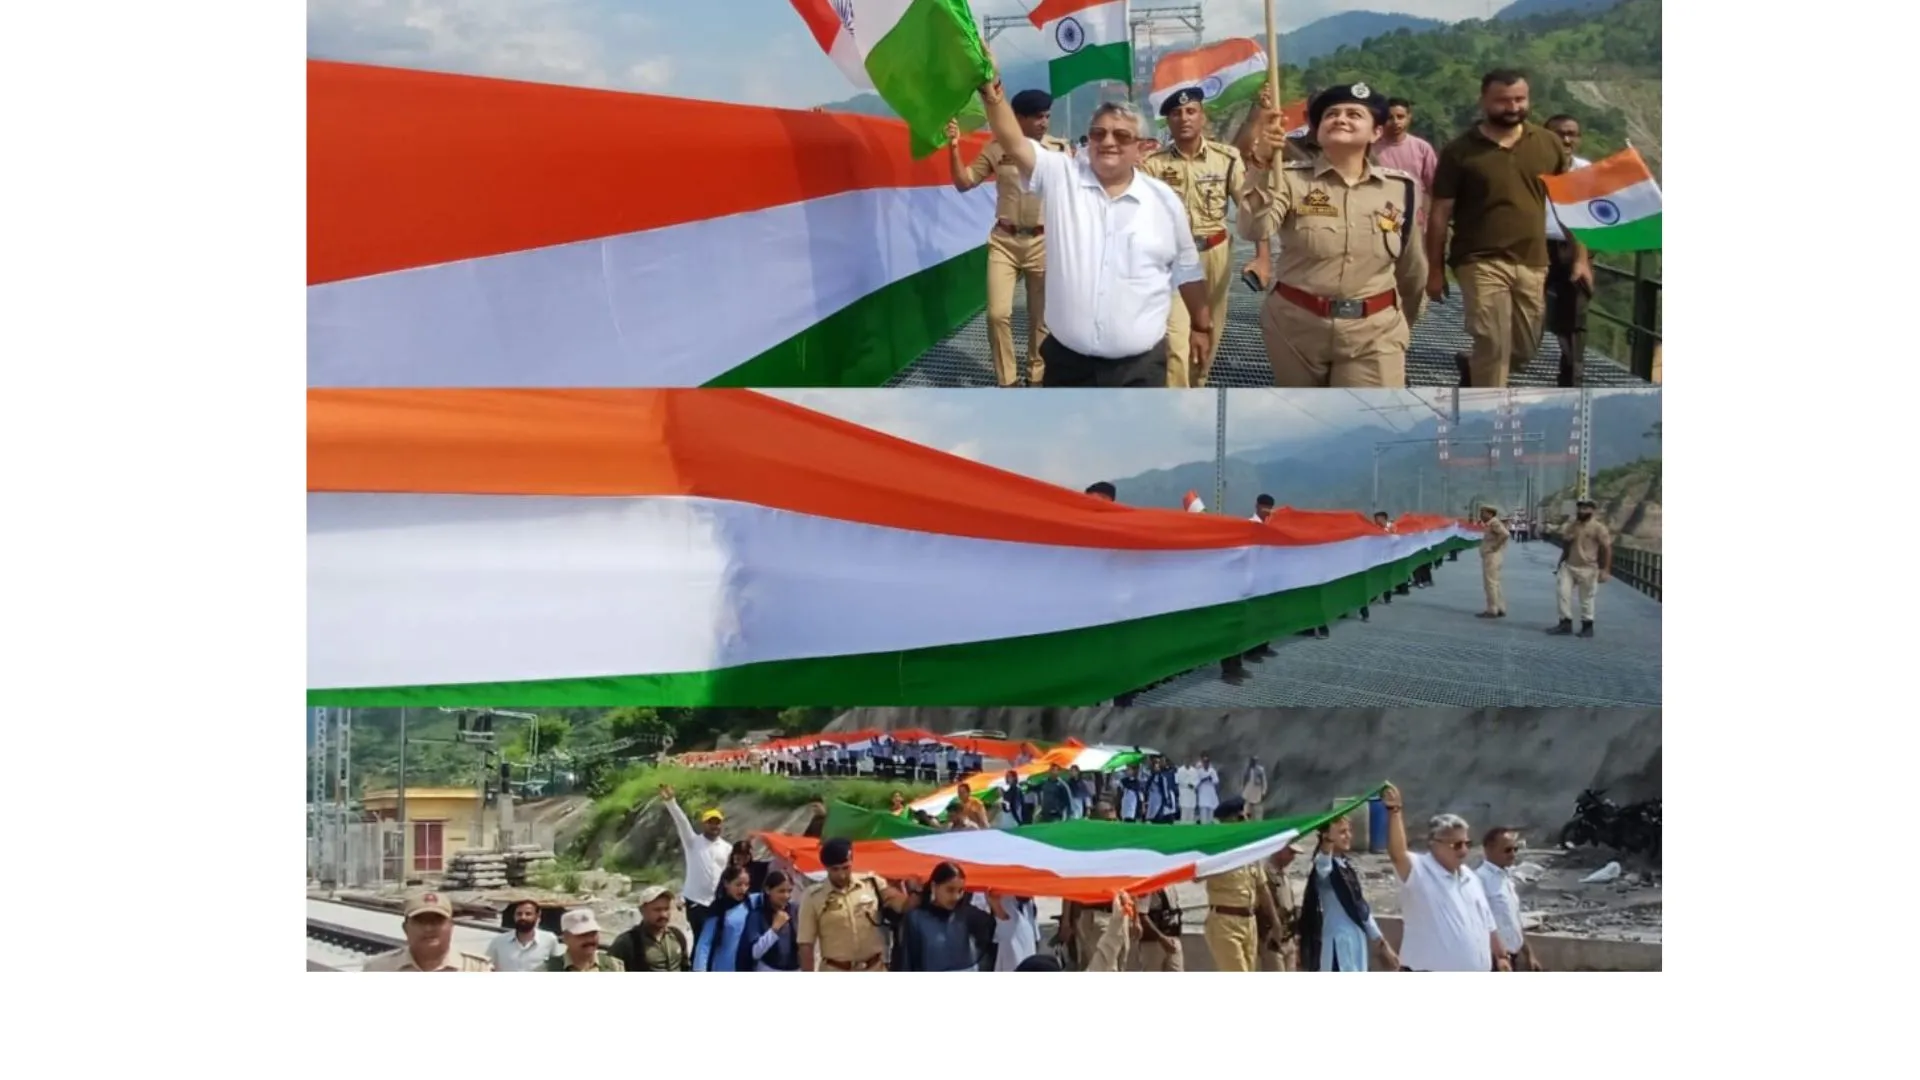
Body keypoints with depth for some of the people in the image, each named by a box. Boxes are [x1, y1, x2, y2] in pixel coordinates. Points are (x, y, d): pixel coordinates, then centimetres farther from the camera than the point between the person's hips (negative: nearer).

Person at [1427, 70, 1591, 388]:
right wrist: (1435, 269, -1)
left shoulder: (1549, 144, 5)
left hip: (1532, 263, 4)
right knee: (1493, 348, -7)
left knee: (1524, 350, 13)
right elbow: (1440, 213, 0)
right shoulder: (1460, 151, -3)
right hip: (1482, 262, -4)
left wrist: (1580, 257, 5)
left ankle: (1473, 371, 41)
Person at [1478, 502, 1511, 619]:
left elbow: (1505, 534, -30)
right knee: (1494, 584, 14)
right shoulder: (1491, 524, 15)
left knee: (1491, 584, -8)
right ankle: (1500, 609, 18)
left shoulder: (1494, 523, -15)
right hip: (1489, 558, 11)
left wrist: (1496, 546, -22)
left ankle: (1492, 610, -6)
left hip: (1492, 558, -11)